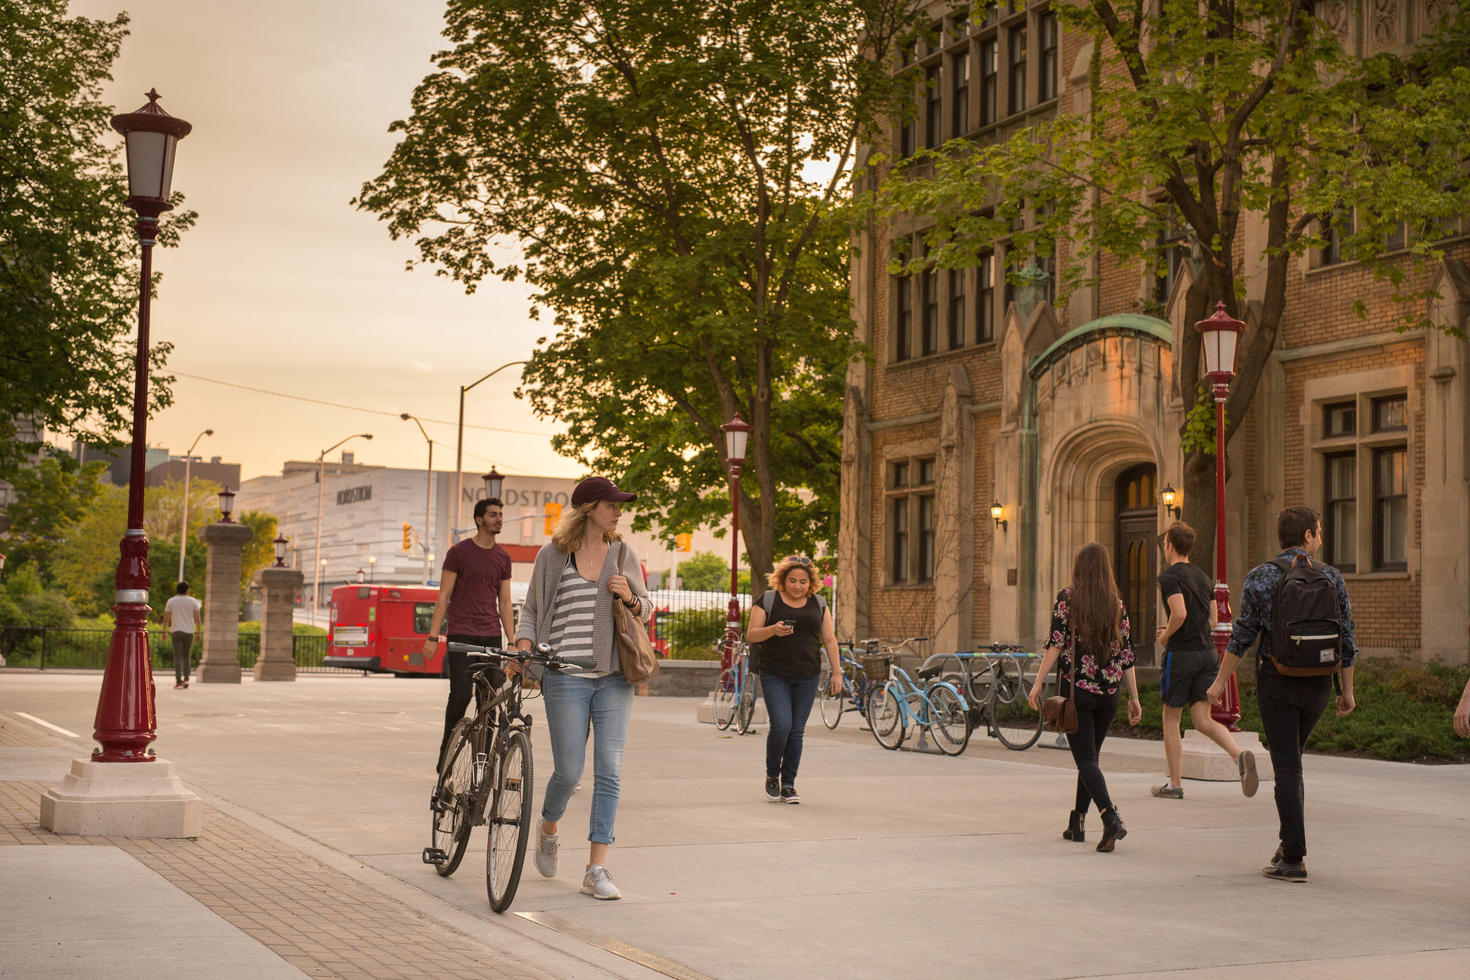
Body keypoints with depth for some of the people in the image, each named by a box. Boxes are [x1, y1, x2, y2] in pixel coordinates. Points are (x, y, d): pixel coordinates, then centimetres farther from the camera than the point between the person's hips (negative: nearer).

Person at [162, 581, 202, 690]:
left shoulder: (171, 601, 3)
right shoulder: (193, 601, 4)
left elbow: (166, 619, 1)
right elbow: (197, 618, -1)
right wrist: (198, 633, 3)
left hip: (176, 632, -1)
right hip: (189, 632, 1)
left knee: (177, 656, -2)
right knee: (186, 655, 14)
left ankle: (178, 680, -11)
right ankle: (186, 678, 1)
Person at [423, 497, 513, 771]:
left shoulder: (503, 557, 13)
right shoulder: (459, 552, 1)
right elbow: (444, 596, 0)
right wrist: (433, 636, -6)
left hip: (491, 636, 4)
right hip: (461, 634, -4)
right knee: (461, 694, -11)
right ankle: (446, 751, 4)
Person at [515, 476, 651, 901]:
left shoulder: (624, 555, 11)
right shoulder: (552, 556, 4)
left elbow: (647, 610, 18)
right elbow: (531, 608, 11)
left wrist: (630, 598, -3)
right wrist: (523, 644, -6)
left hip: (614, 677, 2)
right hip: (567, 677, -2)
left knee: (609, 771, -5)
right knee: (569, 770, -3)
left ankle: (596, 871, 0)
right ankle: (547, 829, 31)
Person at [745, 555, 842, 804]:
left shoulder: (818, 605, 12)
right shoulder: (767, 601, 2)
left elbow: (829, 640, 12)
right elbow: (751, 635, -1)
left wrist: (836, 672, 5)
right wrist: (773, 630, -19)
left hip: (807, 678, 3)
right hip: (774, 676, -3)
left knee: (796, 731, 2)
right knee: (781, 725, -14)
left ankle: (788, 785, 11)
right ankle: (772, 776, 8)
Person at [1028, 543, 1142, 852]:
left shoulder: (1067, 598, -3)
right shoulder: (1117, 604, 6)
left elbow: (1055, 644, -10)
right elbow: (1126, 655, 6)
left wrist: (1038, 684, -6)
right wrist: (1134, 698, 10)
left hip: (1076, 689, -4)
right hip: (1109, 693, 4)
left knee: (1086, 759, -5)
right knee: (1090, 756, 17)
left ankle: (1111, 819, -23)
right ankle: (1076, 824, 22)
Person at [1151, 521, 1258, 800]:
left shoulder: (1169, 576, -9)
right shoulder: (1203, 576, 15)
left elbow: (1179, 613, -23)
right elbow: (1213, 620, 16)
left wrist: (1165, 636, -6)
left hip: (1181, 654, -6)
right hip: (1207, 652, 6)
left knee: (1171, 719, 7)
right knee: (1203, 720, 4)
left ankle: (1175, 784, 11)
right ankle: (1240, 755, -22)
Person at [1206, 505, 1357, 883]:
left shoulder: (1260, 578, -6)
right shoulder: (1331, 578, -1)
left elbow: (1242, 635, -5)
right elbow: (1346, 639, 2)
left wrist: (1220, 681, 4)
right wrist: (1347, 690, 11)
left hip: (1276, 681, -2)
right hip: (1318, 683, 3)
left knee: (1287, 768, -1)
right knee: (1291, 760, 21)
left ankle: (1293, 859, -2)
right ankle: (1290, 842, 19)